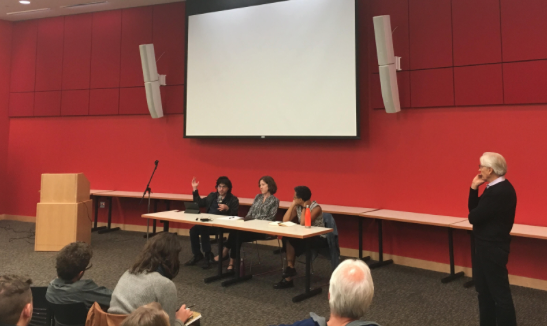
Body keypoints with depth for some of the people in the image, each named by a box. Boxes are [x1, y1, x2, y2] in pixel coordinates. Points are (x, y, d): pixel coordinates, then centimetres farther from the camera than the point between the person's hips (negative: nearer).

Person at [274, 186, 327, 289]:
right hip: (305, 237, 7)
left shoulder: (316, 208, -17)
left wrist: (305, 207, -19)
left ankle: (290, 268, -3)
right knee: (287, 238, -23)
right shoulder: (297, 207, 3)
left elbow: (303, 223, -29)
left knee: (290, 239, -25)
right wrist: (293, 204, -9)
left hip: (319, 239, -6)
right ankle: (290, 268, -20)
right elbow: (285, 220, -8)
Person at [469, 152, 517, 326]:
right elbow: (474, 210, 9)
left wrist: (474, 214, -1)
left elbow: (474, 217, -24)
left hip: (493, 248, -11)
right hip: (486, 246, 11)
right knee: (484, 289, 21)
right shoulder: (495, 188, 8)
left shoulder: (500, 191, -25)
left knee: (499, 291, 1)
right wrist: (474, 188, -1)